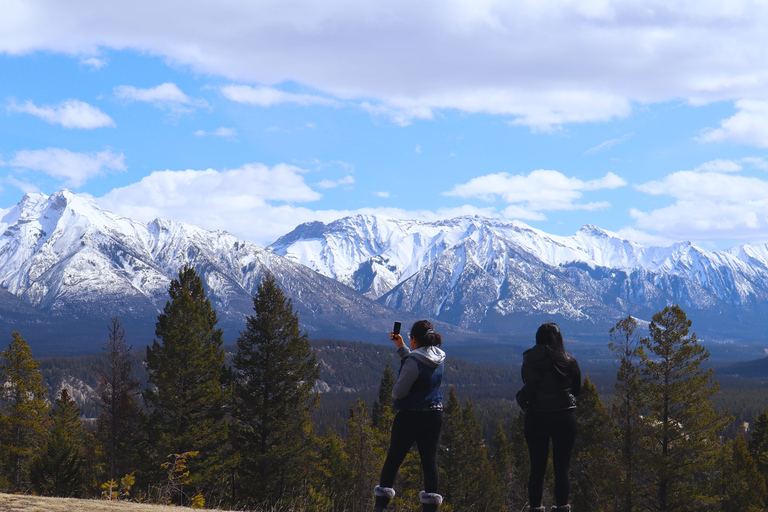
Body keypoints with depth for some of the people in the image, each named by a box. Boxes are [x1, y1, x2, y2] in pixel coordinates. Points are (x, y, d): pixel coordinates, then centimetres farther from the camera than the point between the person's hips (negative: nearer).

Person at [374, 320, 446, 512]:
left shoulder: (414, 361, -19)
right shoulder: (439, 357, 5)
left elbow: (399, 391, -19)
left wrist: (393, 392, 3)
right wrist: (401, 346, 20)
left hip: (410, 416, -6)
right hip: (435, 415, 6)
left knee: (394, 459, 3)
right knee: (429, 460, 6)